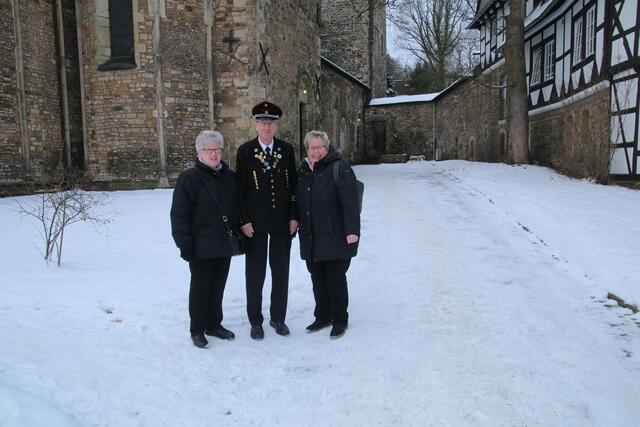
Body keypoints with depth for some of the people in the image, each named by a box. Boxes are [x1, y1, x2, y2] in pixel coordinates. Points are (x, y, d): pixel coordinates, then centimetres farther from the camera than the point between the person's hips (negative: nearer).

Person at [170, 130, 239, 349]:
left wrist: (238, 235, 14)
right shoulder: (190, 177, -8)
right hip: (201, 246, -5)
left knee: (218, 286, 15)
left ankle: (214, 324, 30)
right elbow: (179, 214, -10)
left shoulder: (230, 176, 9)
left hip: (225, 244, 5)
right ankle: (197, 329, 19)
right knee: (200, 287, 5)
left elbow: (237, 208, 20)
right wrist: (185, 244, -14)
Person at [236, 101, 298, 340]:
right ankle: (255, 321, 20)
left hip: (283, 221, 2)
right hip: (255, 222, -2)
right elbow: (240, 188, -3)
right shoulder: (245, 151, -2)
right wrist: (244, 220, -9)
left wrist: (293, 216, -1)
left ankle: (278, 317, 25)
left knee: (281, 271, 10)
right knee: (255, 273, 6)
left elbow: (293, 185, 5)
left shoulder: (286, 149, 4)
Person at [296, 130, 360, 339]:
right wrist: (298, 224, 20)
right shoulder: (304, 169, 12)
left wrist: (352, 230, -20)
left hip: (335, 237, -6)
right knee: (318, 278, 14)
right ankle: (323, 316, 31)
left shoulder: (340, 169, -10)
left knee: (335, 278, 1)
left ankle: (340, 320, 18)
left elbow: (350, 202, -16)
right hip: (311, 239, 7)